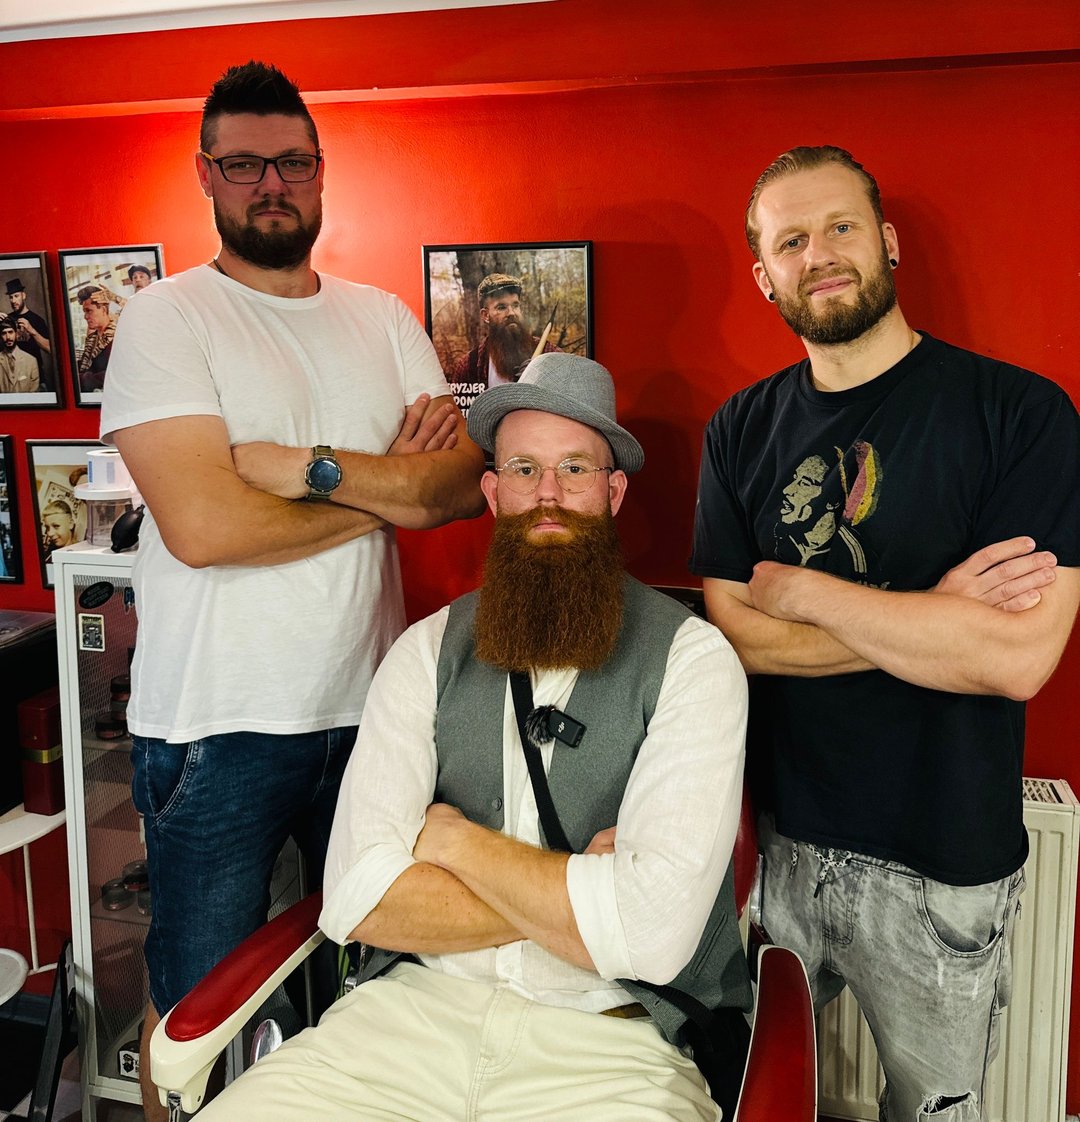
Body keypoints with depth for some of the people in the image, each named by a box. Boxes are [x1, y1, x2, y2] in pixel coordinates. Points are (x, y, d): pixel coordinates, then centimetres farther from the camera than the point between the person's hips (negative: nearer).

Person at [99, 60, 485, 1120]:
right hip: (216, 725, -3)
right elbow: (204, 526, -19)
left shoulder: (382, 317, 9)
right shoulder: (166, 318, -5)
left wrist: (310, 467, -16)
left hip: (368, 707, 4)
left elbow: (468, 480, -3)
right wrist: (391, 488, -9)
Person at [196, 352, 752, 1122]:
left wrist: (454, 840, -6)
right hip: (414, 1009, 3)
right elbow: (357, 895, -3)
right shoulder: (430, 649, 6)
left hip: (609, 1039, -2)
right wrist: (573, 897, -9)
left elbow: (651, 930, -16)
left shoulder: (689, 657, -5)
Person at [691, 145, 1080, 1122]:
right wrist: (933, 618, -17)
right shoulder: (744, 429, 1)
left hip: (944, 868, -2)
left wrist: (803, 589, -14)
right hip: (777, 838, 3)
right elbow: (732, 633, -7)